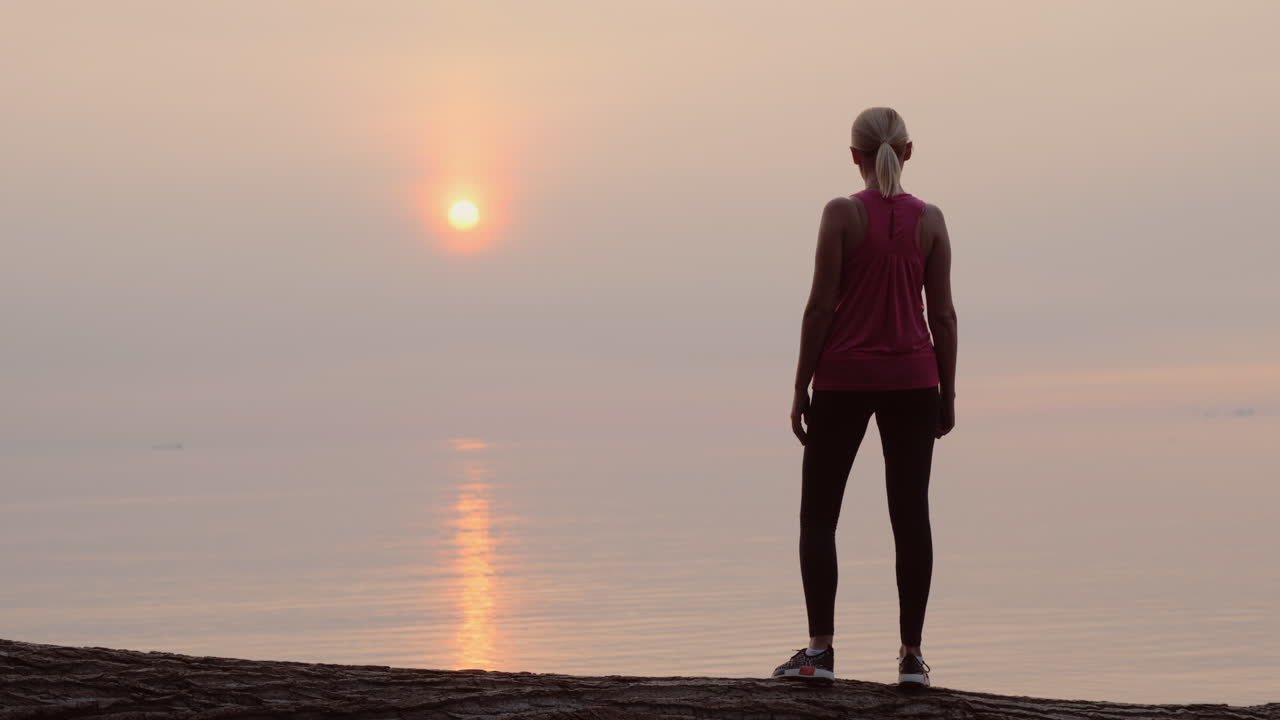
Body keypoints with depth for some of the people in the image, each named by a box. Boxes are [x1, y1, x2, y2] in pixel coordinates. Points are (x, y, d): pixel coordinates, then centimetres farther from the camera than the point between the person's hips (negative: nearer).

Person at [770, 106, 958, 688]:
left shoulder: (842, 214, -6)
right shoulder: (929, 220, 2)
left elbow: (822, 305, -8)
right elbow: (942, 314, 3)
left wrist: (801, 387, -3)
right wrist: (948, 392, 10)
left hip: (845, 377, -3)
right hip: (913, 378, 3)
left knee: (818, 514, 5)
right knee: (911, 514, 4)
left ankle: (820, 650, -2)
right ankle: (911, 654, 3)